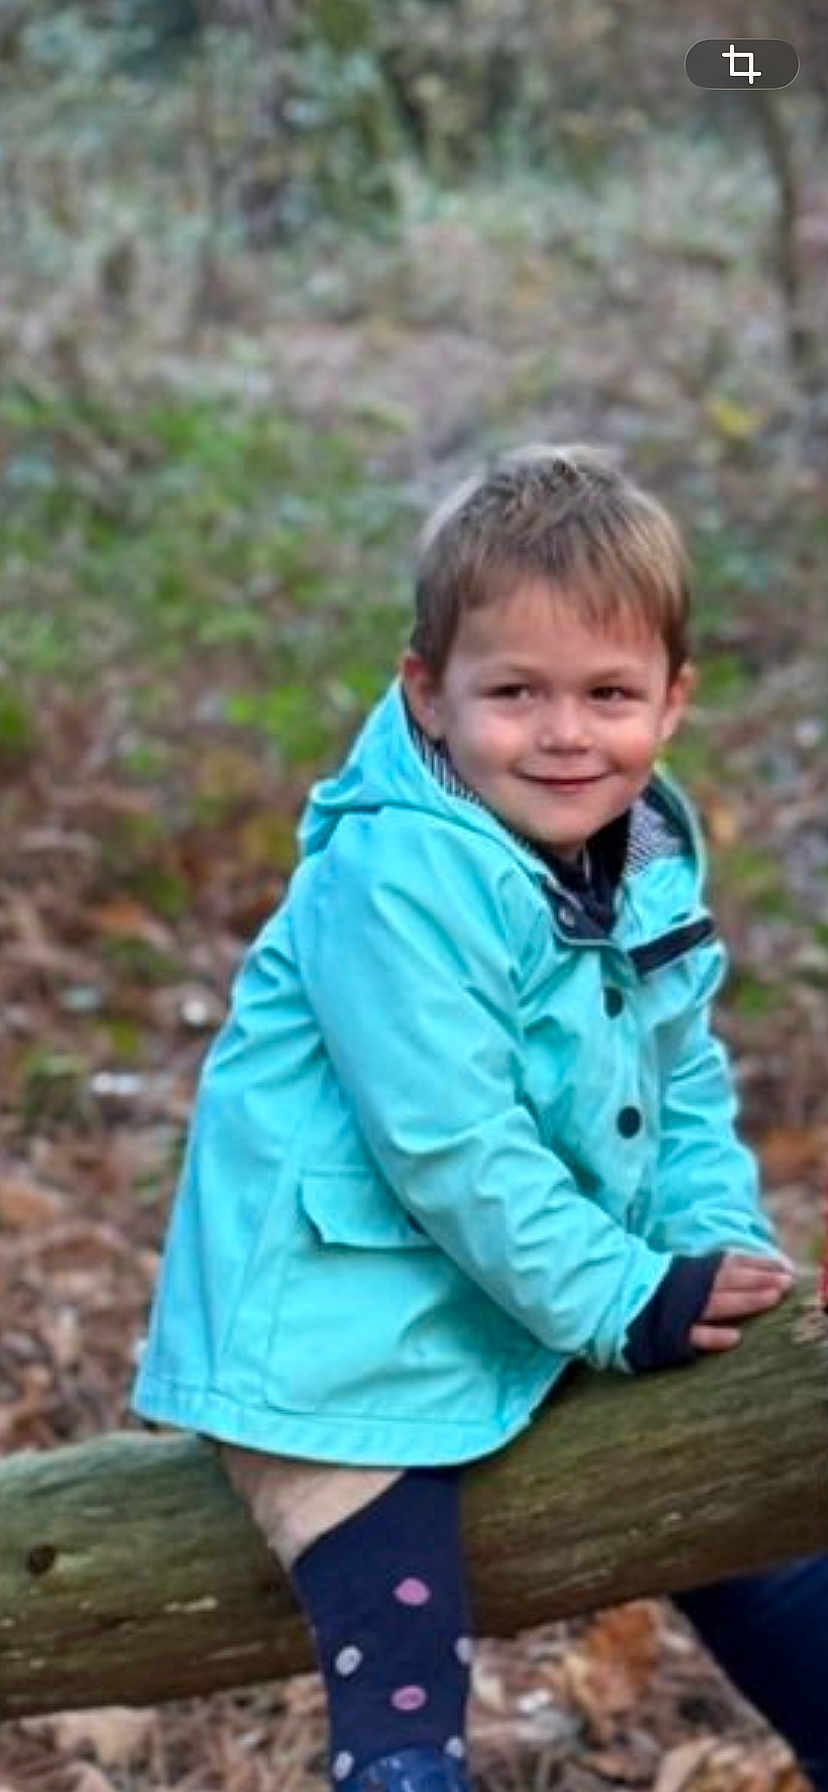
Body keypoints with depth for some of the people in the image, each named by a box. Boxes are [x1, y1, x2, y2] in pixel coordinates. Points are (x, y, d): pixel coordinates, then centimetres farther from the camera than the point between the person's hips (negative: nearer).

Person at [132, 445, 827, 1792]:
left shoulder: (652, 860, 2)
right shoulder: (394, 879, -24)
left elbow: (687, 1086, 10)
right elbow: (451, 1147, -26)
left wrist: (719, 1252, -7)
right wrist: (631, 1299, -21)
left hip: (559, 1318, 8)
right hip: (350, 1344, -8)